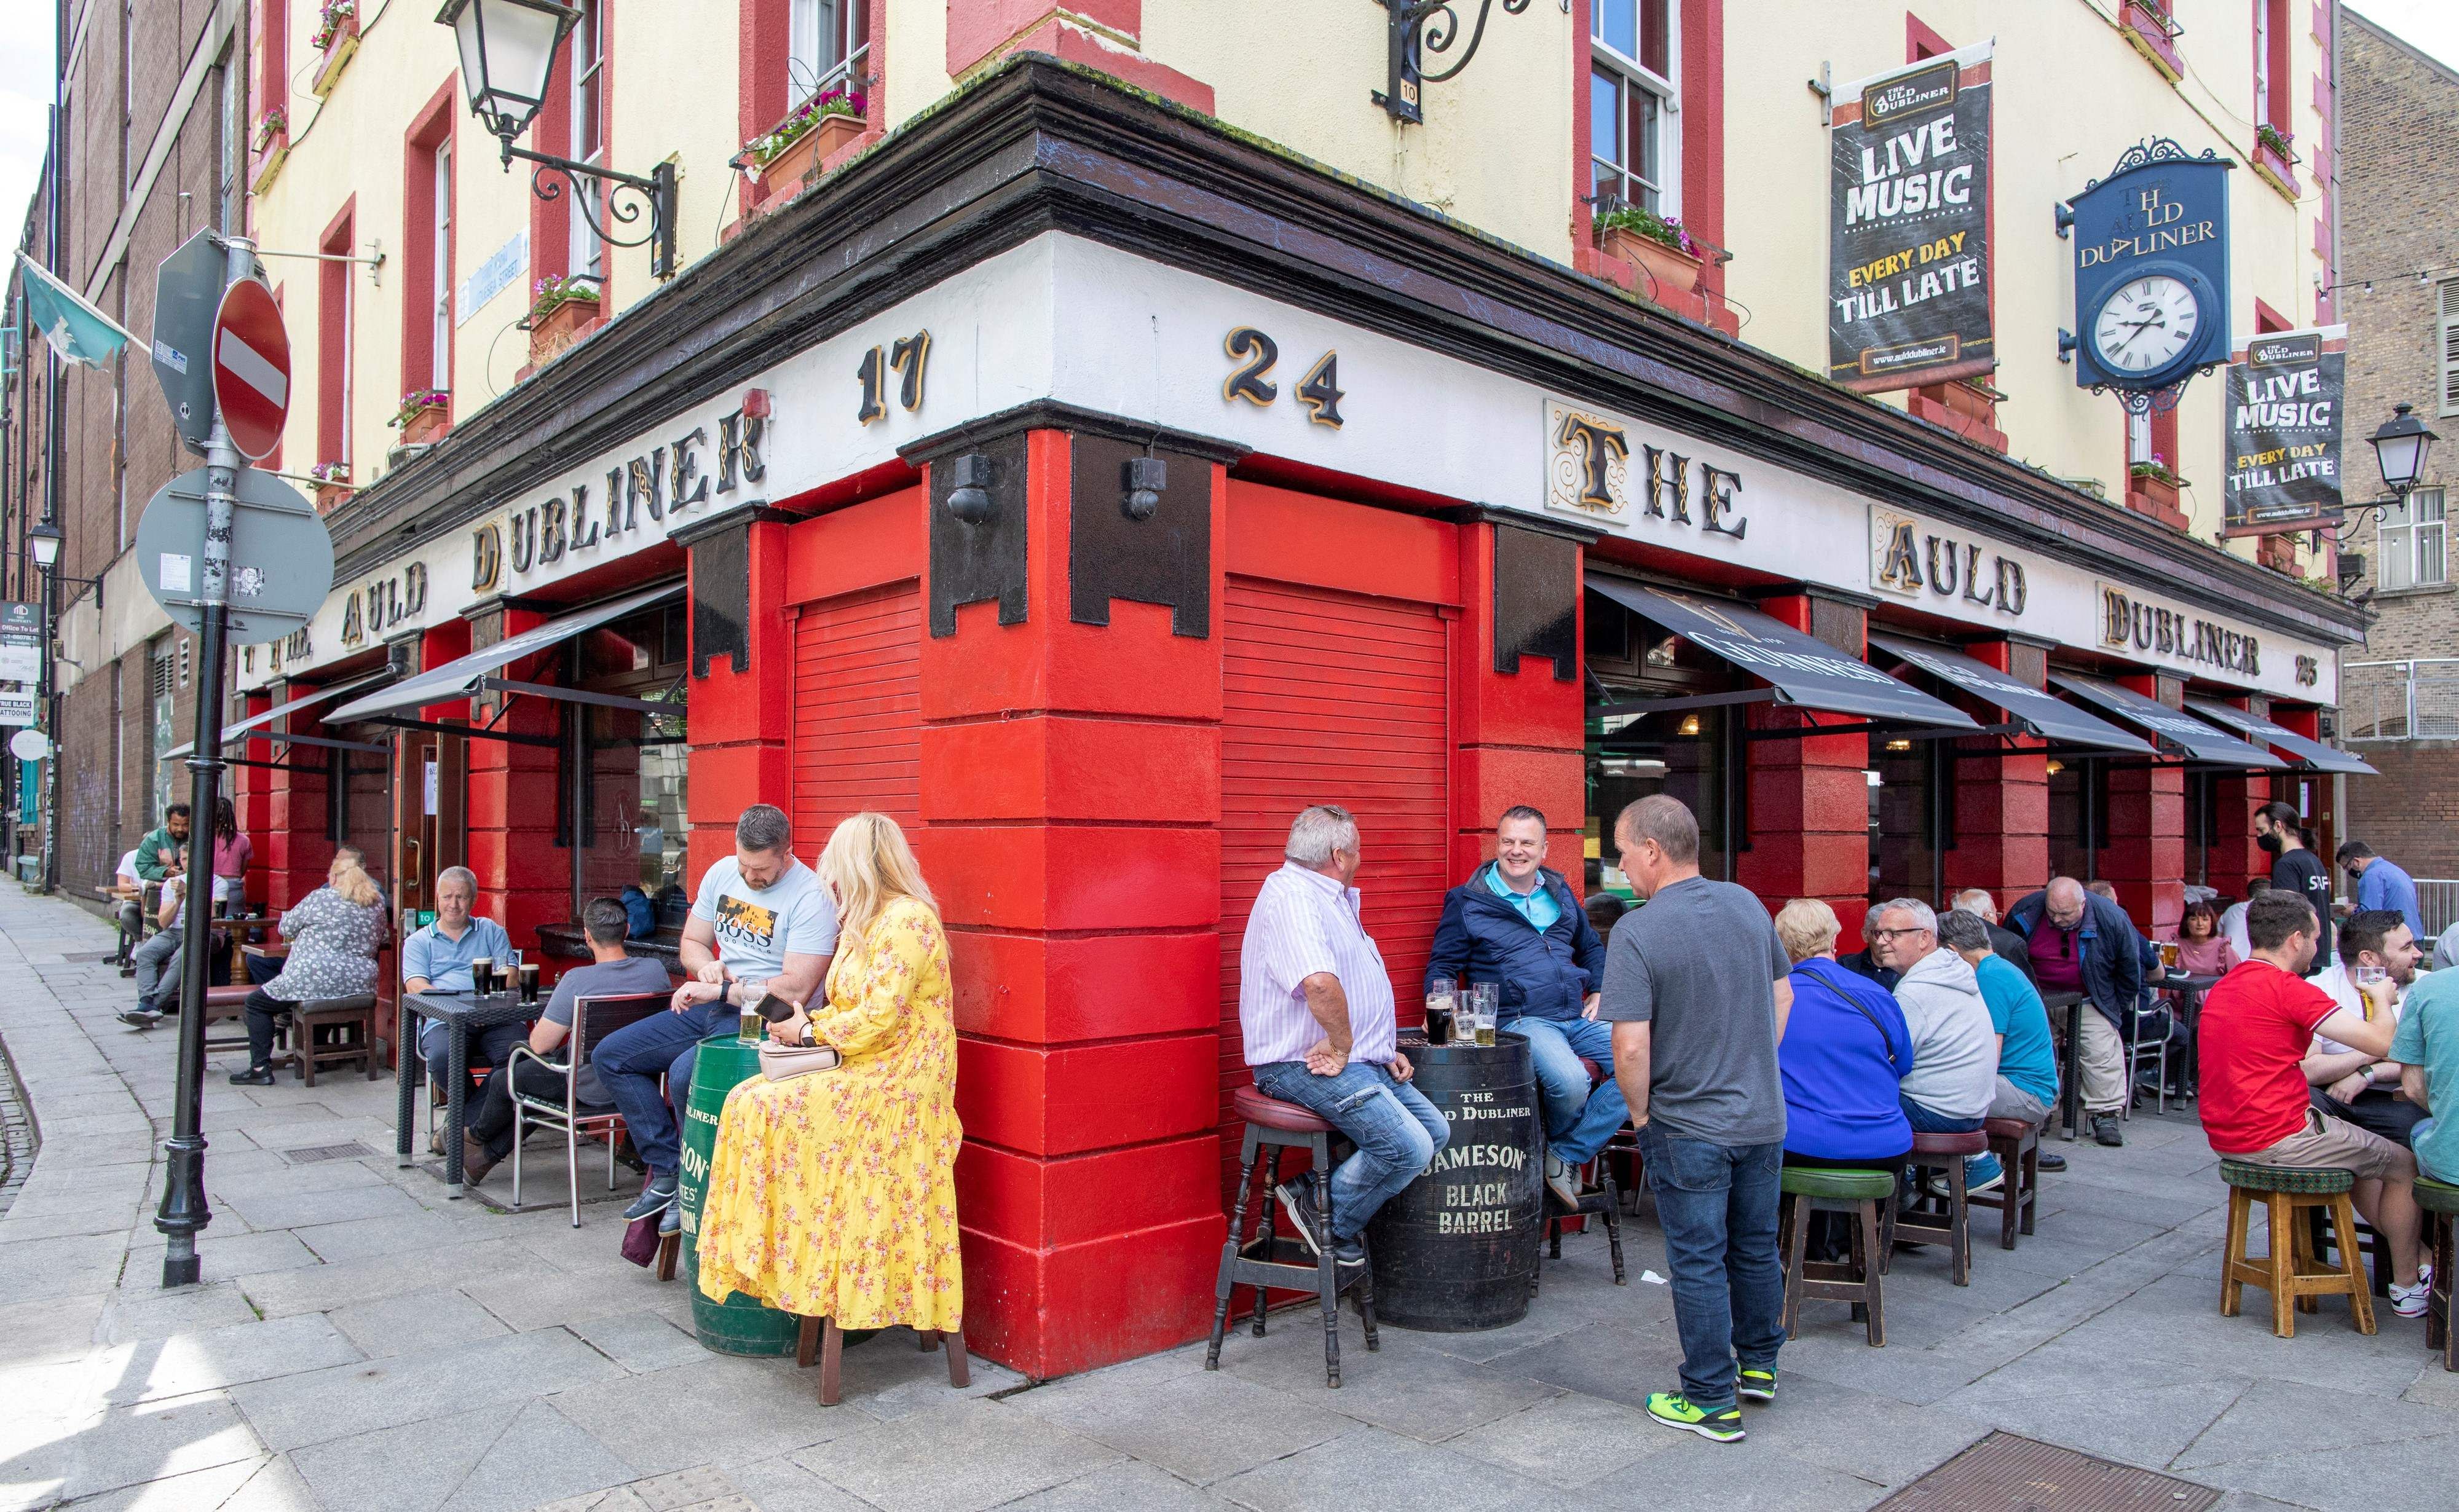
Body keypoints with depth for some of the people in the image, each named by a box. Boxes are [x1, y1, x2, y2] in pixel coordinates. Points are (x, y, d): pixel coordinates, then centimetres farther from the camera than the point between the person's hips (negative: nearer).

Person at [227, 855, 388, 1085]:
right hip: (360, 984, 6)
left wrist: (305, 932, 28)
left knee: (257, 1002, 14)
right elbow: (379, 941, 20)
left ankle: (260, 1068, 7)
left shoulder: (320, 898, -6)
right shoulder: (378, 902, 6)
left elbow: (286, 928, 7)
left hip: (316, 980, -6)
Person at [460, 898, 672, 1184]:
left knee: (503, 1081, 22)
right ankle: (488, 1155, 43)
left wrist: (537, 1028, 4)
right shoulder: (656, 970, -11)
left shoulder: (577, 980, -26)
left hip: (589, 1090, -6)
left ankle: (476, 1135, 52)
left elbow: (540, 1044, -21)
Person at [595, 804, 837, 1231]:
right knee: (610, 1056, 3)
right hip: (713, 1008, 9)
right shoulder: (722, 873, 5)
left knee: (685, 1074, -32)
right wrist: (706, 966, -7)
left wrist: (719, 991, -20)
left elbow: (795, 989, -24)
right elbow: (692, 942, 17)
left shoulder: (811, 897, -18)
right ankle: (666, 1171, 3)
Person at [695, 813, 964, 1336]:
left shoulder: (907, 920, -14)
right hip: (861, 1072, 9)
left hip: (895, 1085, -9)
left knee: (768, 1109, -19)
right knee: (752, 1101, -7)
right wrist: (802, 1020, 5)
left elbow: (879, 1017, -20)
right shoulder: (868, 922, 18)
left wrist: (810, 1031, -7)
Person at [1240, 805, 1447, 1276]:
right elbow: (1320, 983, -34)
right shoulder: (1292, 896, -17)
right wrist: (1343, 1048, -21)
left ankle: (1320, 1195, 6)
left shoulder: (1334, 899, 20)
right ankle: (1332, 1226, 1)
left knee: (1435, 1131, 4)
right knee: (1408, 1148, -20)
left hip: (1358, 1060, 11)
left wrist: (1384, 1051, 18)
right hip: (1307, 1065, -11)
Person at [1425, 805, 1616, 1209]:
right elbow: (1442, 966, 5)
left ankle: (1568, 1155, -5)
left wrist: (1599, 992, 15)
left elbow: (1591, 947, 31)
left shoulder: (1560, 892, 18)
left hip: (1578, 1018, 6)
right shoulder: (1467, 901, 3)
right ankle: (1558, 1141, 5)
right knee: (1570, 1082, -34)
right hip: (1522, 1021, -6)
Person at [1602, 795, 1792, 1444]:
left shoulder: (1636, 933, -21)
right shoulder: (1747, 905, 0)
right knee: (1756, 1249, 21)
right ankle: (1758, 1365, 37)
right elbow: (1783, 994, 11)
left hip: (1688, 1129, -6)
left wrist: (1640, 1112, -8)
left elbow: (1631, 1045, -24)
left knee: (1699, 1263, 6)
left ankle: (1712, 1401, 16)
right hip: (1764, 1116, 6)